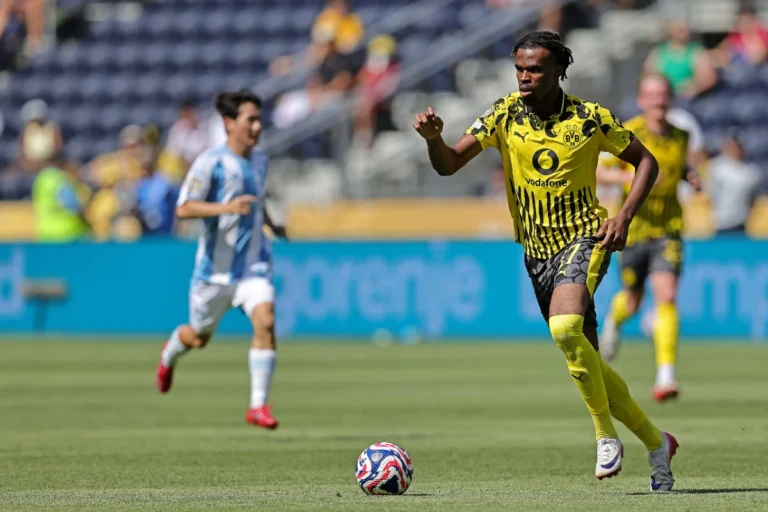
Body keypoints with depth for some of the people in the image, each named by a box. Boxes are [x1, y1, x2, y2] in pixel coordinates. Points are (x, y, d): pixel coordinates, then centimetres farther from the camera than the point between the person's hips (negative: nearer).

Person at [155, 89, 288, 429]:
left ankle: (258, 405, -15)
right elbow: (183, 209, -24)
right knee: (199, 338, 14)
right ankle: (170, 353, 53)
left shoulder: (259, 161, 6)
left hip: (253, 265, 3)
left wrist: (272, 225, 16)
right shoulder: (211, 162, -14)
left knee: (265, 321, -21)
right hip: (216, 268, -3)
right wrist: (227, 208, -35)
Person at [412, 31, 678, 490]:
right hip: (537, 250, 4)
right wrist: (434, 138, -31)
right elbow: (449, 164, -9)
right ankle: (656, 442, 26)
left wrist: (624, 217, -10)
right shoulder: (506, 114, -4)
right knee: (586, 363, 8)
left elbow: (646, 162, 4)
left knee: (565, 327, -32)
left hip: (584, 238, -4)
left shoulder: (590, 118, -9)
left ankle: (606, 435, -16)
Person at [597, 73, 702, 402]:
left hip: (668, 229, 1)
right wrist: (631, 177, -27)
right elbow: (597, 172, -10)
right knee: (633, 303, 13)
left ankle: (665, 376, -20)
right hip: (634, 228, -1)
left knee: (666, 296, -17)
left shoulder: (681, 137, 3)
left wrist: (690, 177, 0)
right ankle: (613, 320, 52)